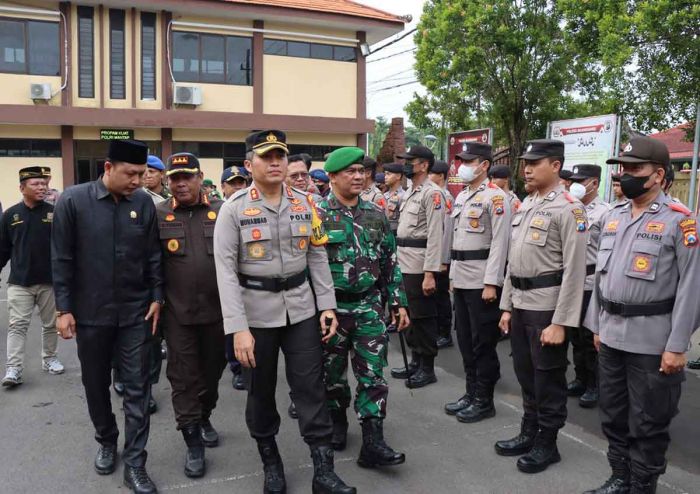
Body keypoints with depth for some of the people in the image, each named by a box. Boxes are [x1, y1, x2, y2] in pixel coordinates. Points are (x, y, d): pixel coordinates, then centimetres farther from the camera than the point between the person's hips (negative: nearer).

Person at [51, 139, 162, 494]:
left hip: (136, 312, 1)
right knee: (95, 384, 15)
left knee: (136, 388, 3)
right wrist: (63, 308, -6)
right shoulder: (72, 201, -8)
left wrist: (156, 297, 0)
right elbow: (62, 259, -5)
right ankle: (106, 442, 39)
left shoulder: (144, 203, -3)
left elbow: (153, 255, 4)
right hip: (90, 313, 0)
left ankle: (134, 464, 13)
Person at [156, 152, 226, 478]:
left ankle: (204, 418, 40)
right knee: (183, 376, 4)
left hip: (218, 309, 1)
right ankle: (193, 443, 15)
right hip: (178, 312, -1)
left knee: (212, 369, 16)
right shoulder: (158, 215, 0)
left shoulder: (222, 211, 1)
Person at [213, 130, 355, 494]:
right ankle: (270, 461, 33)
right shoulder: (234, 208, -10)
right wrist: (238, 327, -19)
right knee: (260, 390, 12)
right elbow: (226, 269, -14)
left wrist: (327, 305, 0)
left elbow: (318, 257, 7)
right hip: (256, 311, -2)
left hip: (301, 307, 3)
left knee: (310, 387, 3)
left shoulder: (305, 203, 2)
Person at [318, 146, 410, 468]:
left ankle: (372, 443, 6)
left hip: (369, 305, 3)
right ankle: (337, 422, 35)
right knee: (333, 373, 12)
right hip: (331, 307, -2)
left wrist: (398, 302, 7)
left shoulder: (376, 214, 5)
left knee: (373, 374, 0)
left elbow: (389, 261, 9)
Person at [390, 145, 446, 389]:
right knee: (409, 314, 15)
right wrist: (397, 260, 17)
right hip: (404, 264, 9)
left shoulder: (432, 193, -13)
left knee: (424, 317, 1)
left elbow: (435, 236, -19)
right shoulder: (408, 193, 16)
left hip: (420, 266, -9)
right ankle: (415, 362, 27)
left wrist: (430, 274, -23)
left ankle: (428, 368, 12)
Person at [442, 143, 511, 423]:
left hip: (482, 281, -8)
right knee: (465, 340, 14)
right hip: (461, 280, 8)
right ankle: (471, 392, 27)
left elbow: (500, 242, -16)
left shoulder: (495, 197, -11)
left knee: (483, 343, 1)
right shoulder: (461, 196, 15)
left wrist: (491, 283, -20)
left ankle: (484, 401, 13)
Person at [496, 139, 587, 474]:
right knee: (526, 376, 18)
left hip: (547, 307, -7)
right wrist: (507, 306, 13)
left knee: (549, 379, 6)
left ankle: (547, 443, 21)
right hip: (521, 304, 8)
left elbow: (574, 270, -17)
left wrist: (561, 322, -19)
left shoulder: (569, 208, -12)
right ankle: (529, 433, 33)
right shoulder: (525, 205, 12)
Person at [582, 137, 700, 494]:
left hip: (652, 341, -6)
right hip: (611, 336, 6)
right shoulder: (612, 217, 9)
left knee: (648, 423, 7)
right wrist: (597, 326, 13)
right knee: (613, 415, 17)